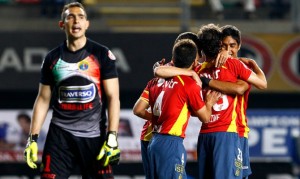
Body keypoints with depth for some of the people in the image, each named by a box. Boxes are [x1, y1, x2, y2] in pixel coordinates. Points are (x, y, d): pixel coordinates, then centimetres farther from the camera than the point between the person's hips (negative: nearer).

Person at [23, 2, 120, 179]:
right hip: (60, 134, 2)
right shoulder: (53, 58, 9)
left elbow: (113, 98, -2)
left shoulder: (102, 55, 1)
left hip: (93, 135, -2)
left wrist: (112, 138, -11)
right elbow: (43, 99, 14)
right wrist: (33, 138, 7)